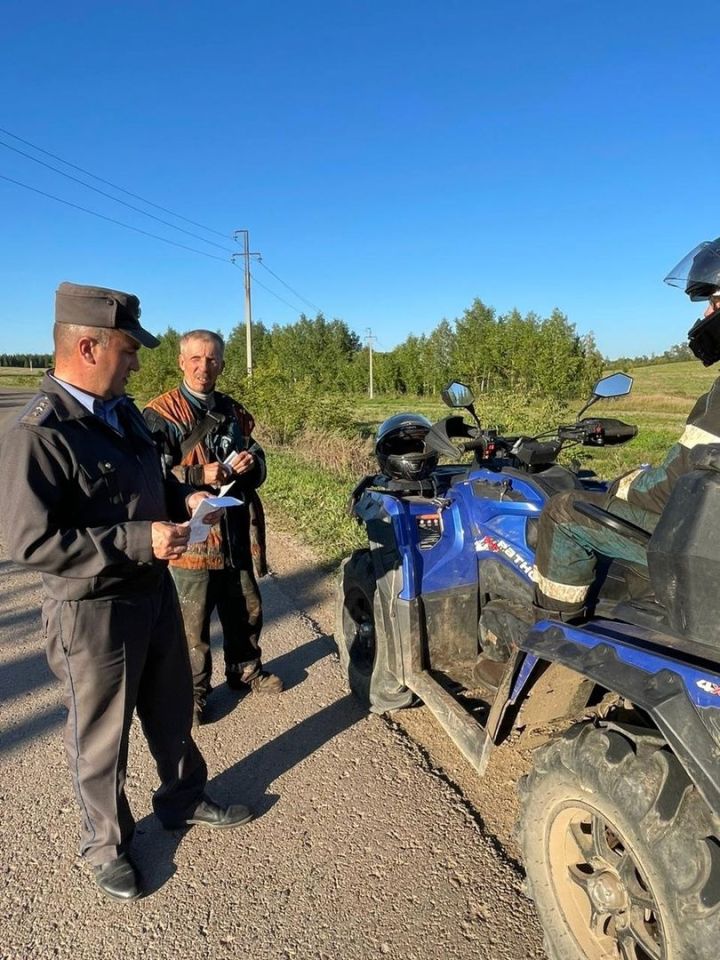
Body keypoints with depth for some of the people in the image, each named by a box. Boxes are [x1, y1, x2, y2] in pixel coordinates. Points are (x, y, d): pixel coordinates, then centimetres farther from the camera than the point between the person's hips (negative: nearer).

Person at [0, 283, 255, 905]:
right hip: (93, 611, -8)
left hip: (154, 592, 8)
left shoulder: (122, 411, 4)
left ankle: (184, 800, 48)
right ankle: (106, 845, 39)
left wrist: (182, 498, -1)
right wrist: (139, 541, -28)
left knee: (173, 712, 24)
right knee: (102, 739, 14)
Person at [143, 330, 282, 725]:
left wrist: (251, 463, -6)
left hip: (237, 531, 6)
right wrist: (200, 476, -27)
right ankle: (193, 689, 23)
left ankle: (245, 670, 40)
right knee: (193, 620, 4)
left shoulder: (233, 411, 12)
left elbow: (258, 461, 18)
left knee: (246, 609, 19)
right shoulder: (162, 414, -8)